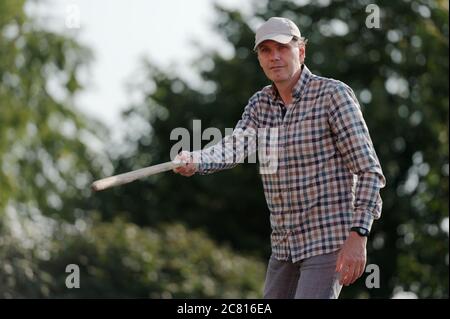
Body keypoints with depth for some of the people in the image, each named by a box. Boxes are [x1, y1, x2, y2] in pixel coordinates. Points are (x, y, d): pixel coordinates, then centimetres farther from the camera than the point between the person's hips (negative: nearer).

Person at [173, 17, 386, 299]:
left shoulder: (333, 94, -8)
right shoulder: (260, 104, 10)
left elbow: (370, 171, -11)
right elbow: (234, 147, -9)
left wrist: (358, 235, -21)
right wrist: (193, 161, -32)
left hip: (329, 242, -7)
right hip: (285, 245, 7)